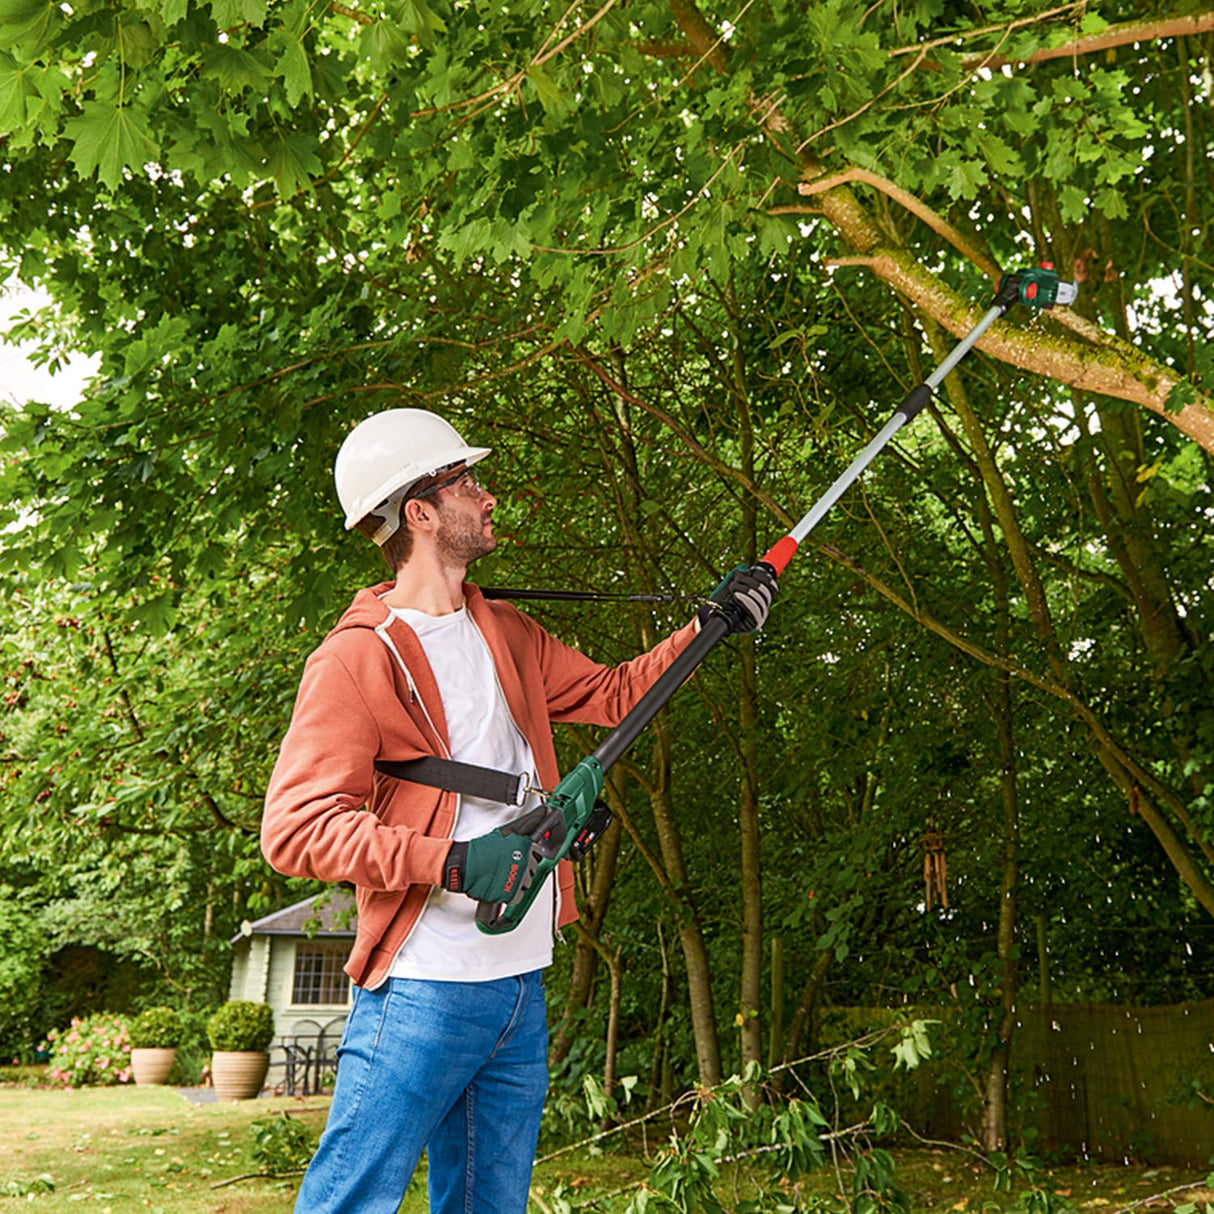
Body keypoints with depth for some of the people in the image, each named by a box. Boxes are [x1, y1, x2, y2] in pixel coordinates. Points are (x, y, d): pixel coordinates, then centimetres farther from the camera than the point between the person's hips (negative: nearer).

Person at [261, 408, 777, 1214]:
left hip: (523, 987, 7)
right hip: (423, 992, -7)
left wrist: (708, 624, 16)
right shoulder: (356, 658, -11)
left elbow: (609, 694, 25)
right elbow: (295, 828, -17)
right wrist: (451, 859, -27)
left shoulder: (508, 635, 13)